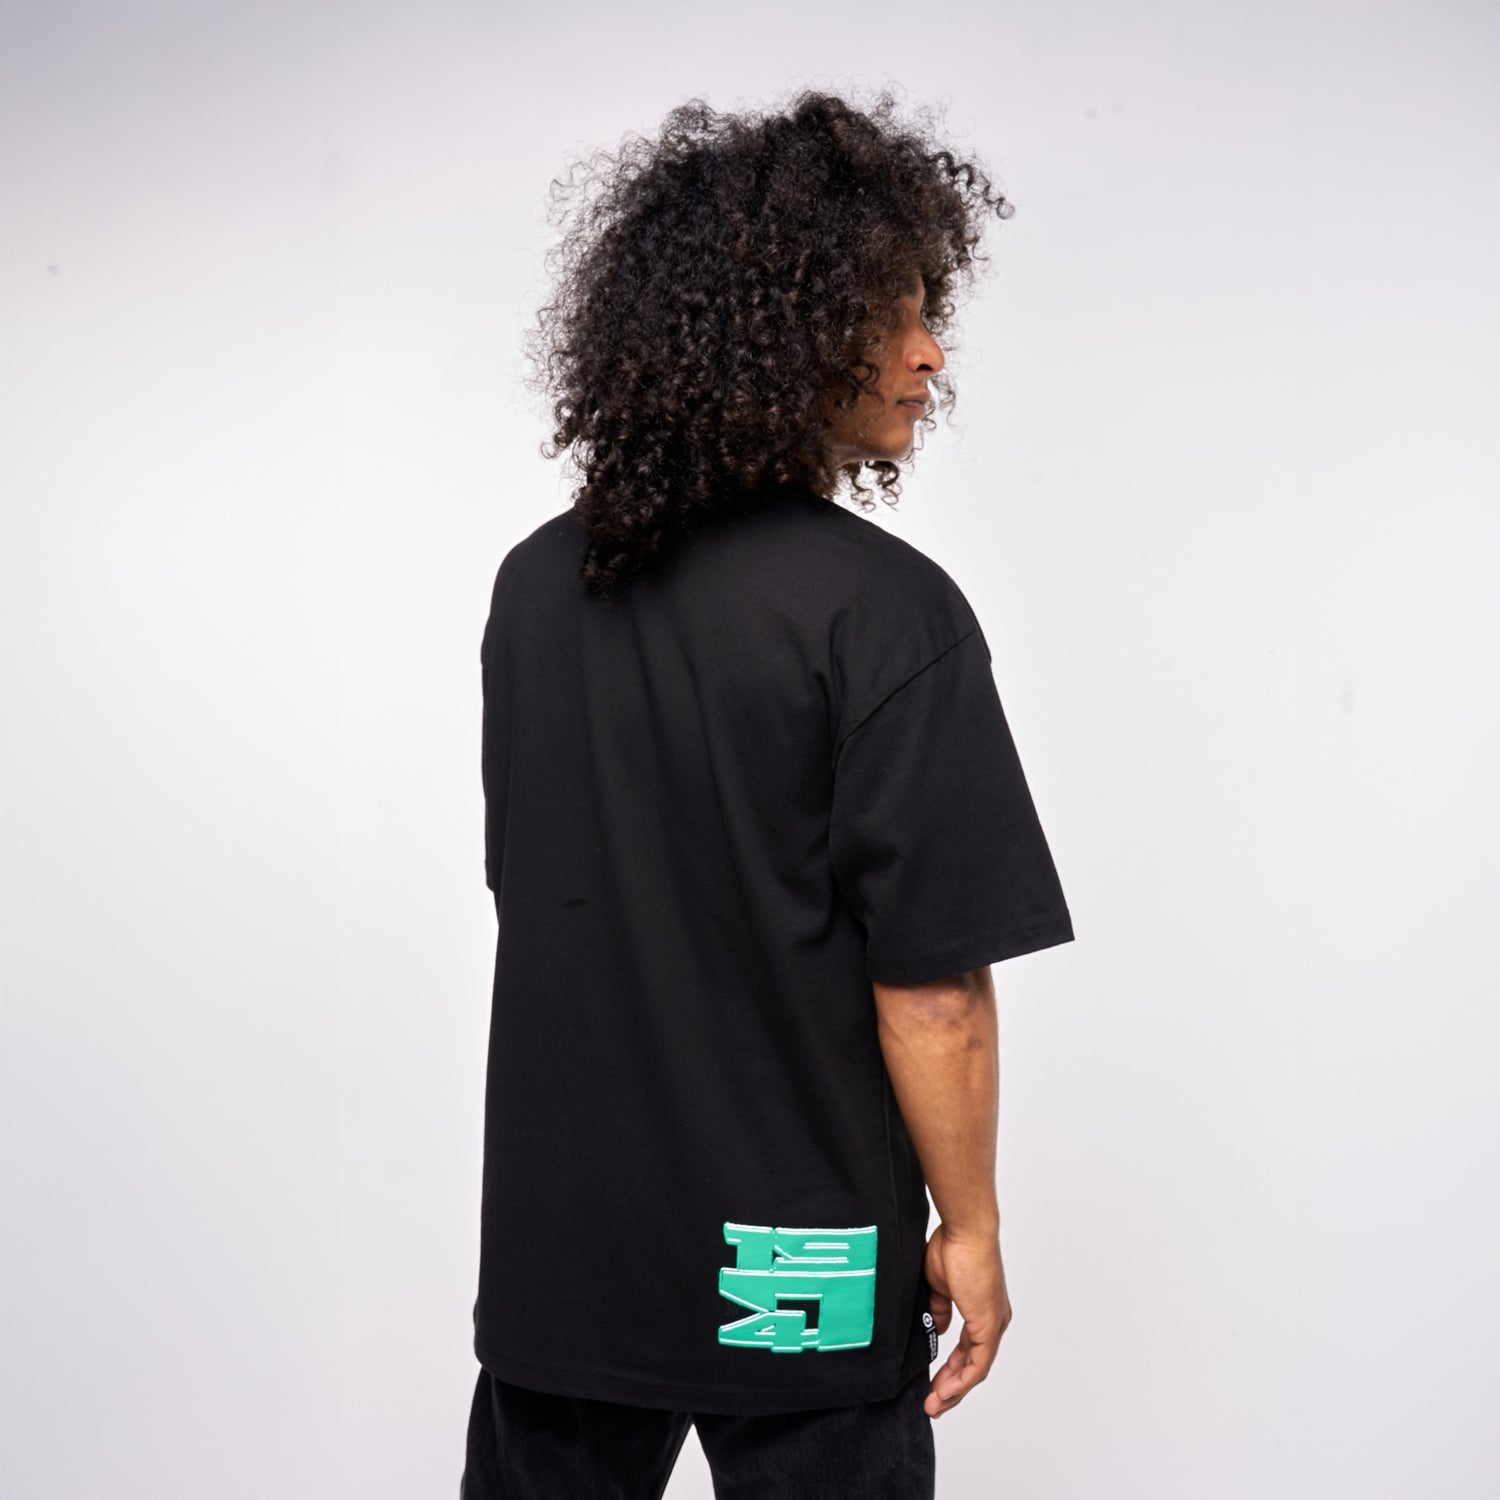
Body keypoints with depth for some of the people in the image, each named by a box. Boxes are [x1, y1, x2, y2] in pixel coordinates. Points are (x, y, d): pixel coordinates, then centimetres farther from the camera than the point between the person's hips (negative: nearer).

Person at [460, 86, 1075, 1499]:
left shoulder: (535, 582, 1)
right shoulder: (884, 611, -18)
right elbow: (929, 983, -17)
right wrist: (970, 1230, -5)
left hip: (552, 1243, 6)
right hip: (795, 1264, -5)